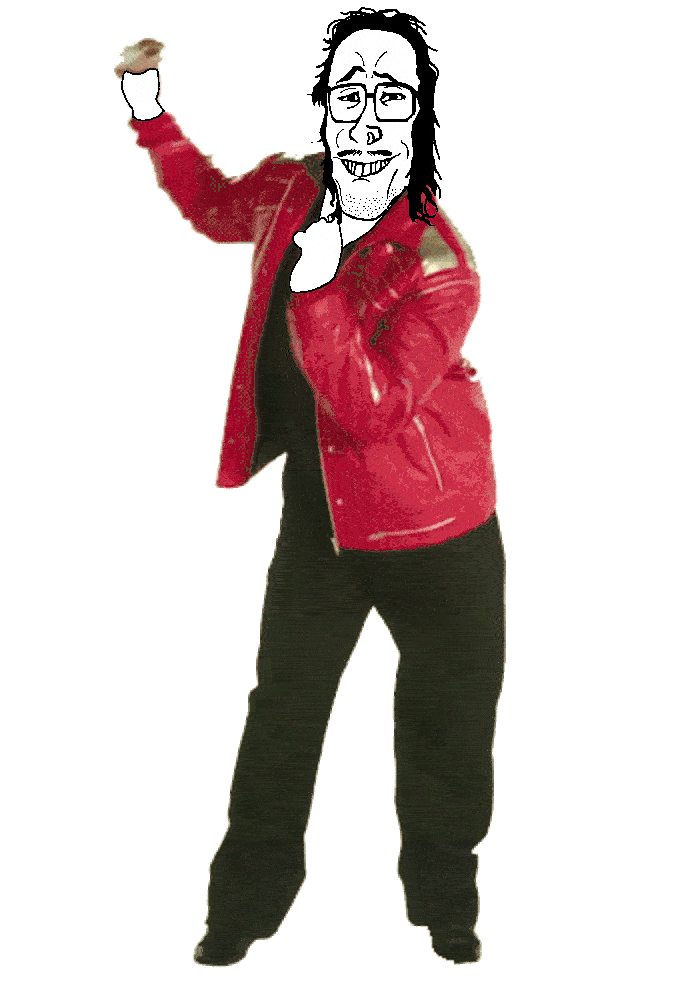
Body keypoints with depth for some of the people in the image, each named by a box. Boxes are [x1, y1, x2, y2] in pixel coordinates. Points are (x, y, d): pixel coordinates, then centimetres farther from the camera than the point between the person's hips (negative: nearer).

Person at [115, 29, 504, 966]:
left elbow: (370, 407, -29)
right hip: (318, 523, 4)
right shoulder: (290, 193, -2)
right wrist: (151, 117, 16)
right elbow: (215, 205, 22)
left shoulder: (439, 265, -21)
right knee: (280, 727, 12)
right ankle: (240, 916, 29)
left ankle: (448, 915, 33)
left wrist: (318, 288, -34)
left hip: (436, 536, -4)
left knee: (448, 732, 9)